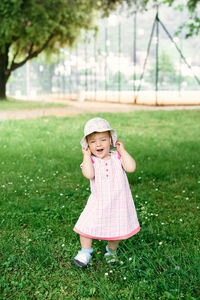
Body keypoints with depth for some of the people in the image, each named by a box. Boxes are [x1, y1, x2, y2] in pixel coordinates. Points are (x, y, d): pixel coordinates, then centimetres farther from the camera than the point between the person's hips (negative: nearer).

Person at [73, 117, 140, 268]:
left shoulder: (117, 157, -4)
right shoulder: (90, 160, -8)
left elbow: (131, 168, -21)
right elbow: (89, 174, -29)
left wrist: (122, 150, -13)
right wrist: (86, 155, -20)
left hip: (119, 202, 1)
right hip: (98, 203, -1)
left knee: (116, 229, 15)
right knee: (86, 227, -2)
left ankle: (111, 250, 43)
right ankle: (85, 252, 24)